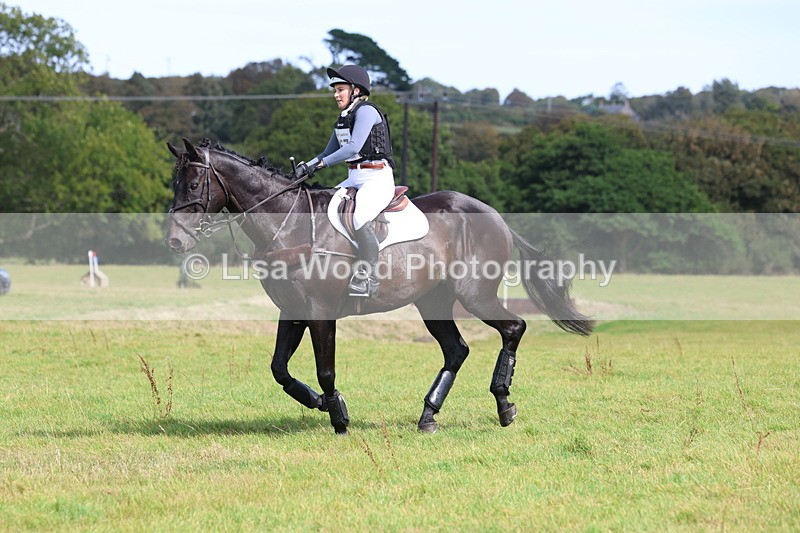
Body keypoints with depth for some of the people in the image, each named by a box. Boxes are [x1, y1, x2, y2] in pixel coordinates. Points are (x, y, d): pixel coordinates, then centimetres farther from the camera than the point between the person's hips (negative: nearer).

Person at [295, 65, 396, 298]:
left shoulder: (366, 111, -10)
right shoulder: (343, 119, 17)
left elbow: (354, 147, -21)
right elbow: (329, 152, 20)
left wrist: (321, 163, -20)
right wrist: (306, 167, 2)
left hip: (377, 178, -10)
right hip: (354, 179, 10)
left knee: (360, 219, -32)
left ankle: (367, 278, -29)